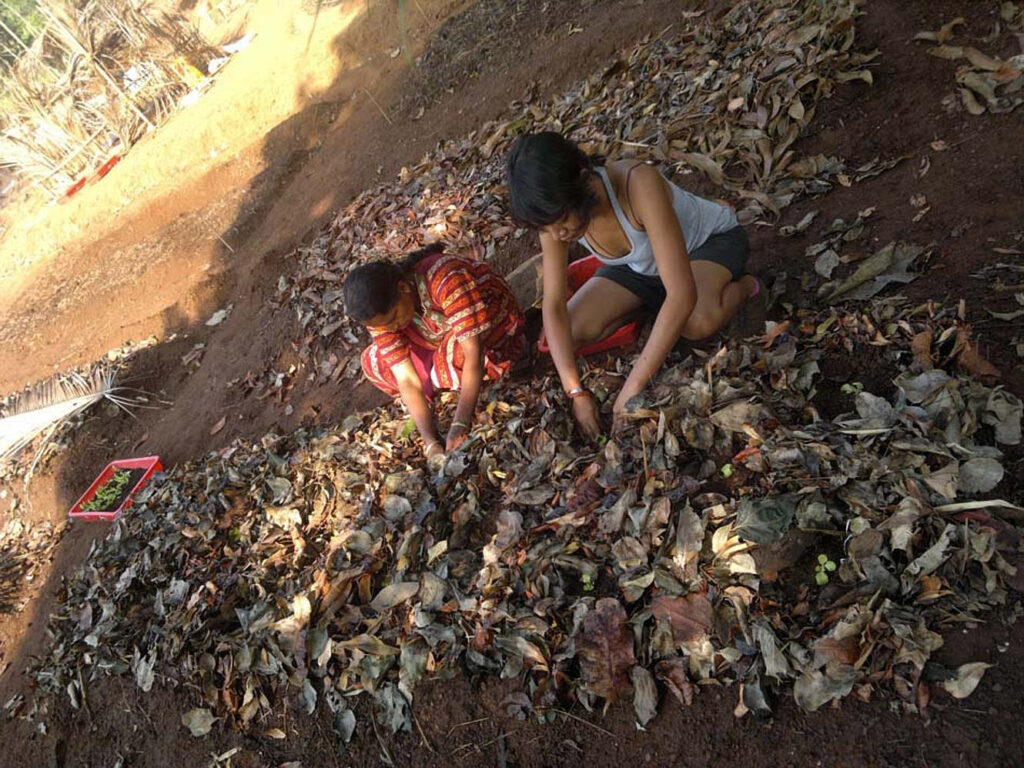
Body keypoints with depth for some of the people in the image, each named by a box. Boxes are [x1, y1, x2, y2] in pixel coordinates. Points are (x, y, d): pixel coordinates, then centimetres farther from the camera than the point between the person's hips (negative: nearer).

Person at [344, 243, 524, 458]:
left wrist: (460, 426, -41)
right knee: (372, 362, -11)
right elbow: (407, 380, -23)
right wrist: (430, 441, -32)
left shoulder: (446, 279, -37)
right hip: (442, 342, 6)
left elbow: (473, 353, -38)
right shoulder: (379, 310, -20)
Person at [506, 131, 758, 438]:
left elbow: (682, 295, -45)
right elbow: (554, 305, -21)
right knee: (570, 331, -15)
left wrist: (633, 387, -45)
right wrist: (576, 392, -30)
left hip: (712, 238, -4)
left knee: (698, 323, -38)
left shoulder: (639, 184, -41)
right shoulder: (556, 210, -24)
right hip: (640, 264, 5)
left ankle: (738, 286, -3)